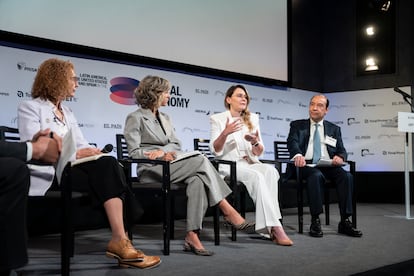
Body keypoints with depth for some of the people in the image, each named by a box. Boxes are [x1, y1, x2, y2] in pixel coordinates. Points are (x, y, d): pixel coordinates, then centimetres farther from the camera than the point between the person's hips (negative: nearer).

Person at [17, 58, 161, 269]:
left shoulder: (67, 112, 26)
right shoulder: (30, 108, 3)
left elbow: (81, 144, 17)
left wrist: (90, 152, -9)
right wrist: (76, 154, -20)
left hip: (69, 167, 6)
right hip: (48, 174, -6)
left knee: (108, 164, -27)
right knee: (107, 171, -30)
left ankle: (120, 240, -35)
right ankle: (120, 241, -33)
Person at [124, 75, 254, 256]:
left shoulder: (164, 117, 22)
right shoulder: (135, 118, 2)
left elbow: (176, 145, 13)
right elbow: (134, 152, -5)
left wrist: (163, 151, -11)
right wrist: (159, 154, -18)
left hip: (169, 166, 6)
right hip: (151, 170, -6)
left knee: (197, 180, -30)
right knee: (201, 160, -27)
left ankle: (192, 236, -34)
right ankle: (227, 210, -24)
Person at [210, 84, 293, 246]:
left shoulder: (252, 118, 15)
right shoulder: (217, 119, 5)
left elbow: (259, 153, 10)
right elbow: (215, 151, -5)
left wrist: (255, 142, -13)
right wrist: (225, 133, -22)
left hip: (250, 164, 4)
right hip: (229, 165, -4)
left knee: (270, 170, -32)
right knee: (257, 176, -35)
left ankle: (268, 227, -36)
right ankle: (275, 227, -37)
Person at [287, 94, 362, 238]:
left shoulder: (334, 129, 21)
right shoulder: (297, 125, 14)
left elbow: (341, 150, 12)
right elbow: (292, 142, -6)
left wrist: (340, 157, -15)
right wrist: (298, 155, -30)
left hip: (327, 165, 3)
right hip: (306, 164, -3)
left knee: (346, 176, -27)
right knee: (316, 175, -36)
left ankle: (345, 221, -24)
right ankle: (315, 221, -29)